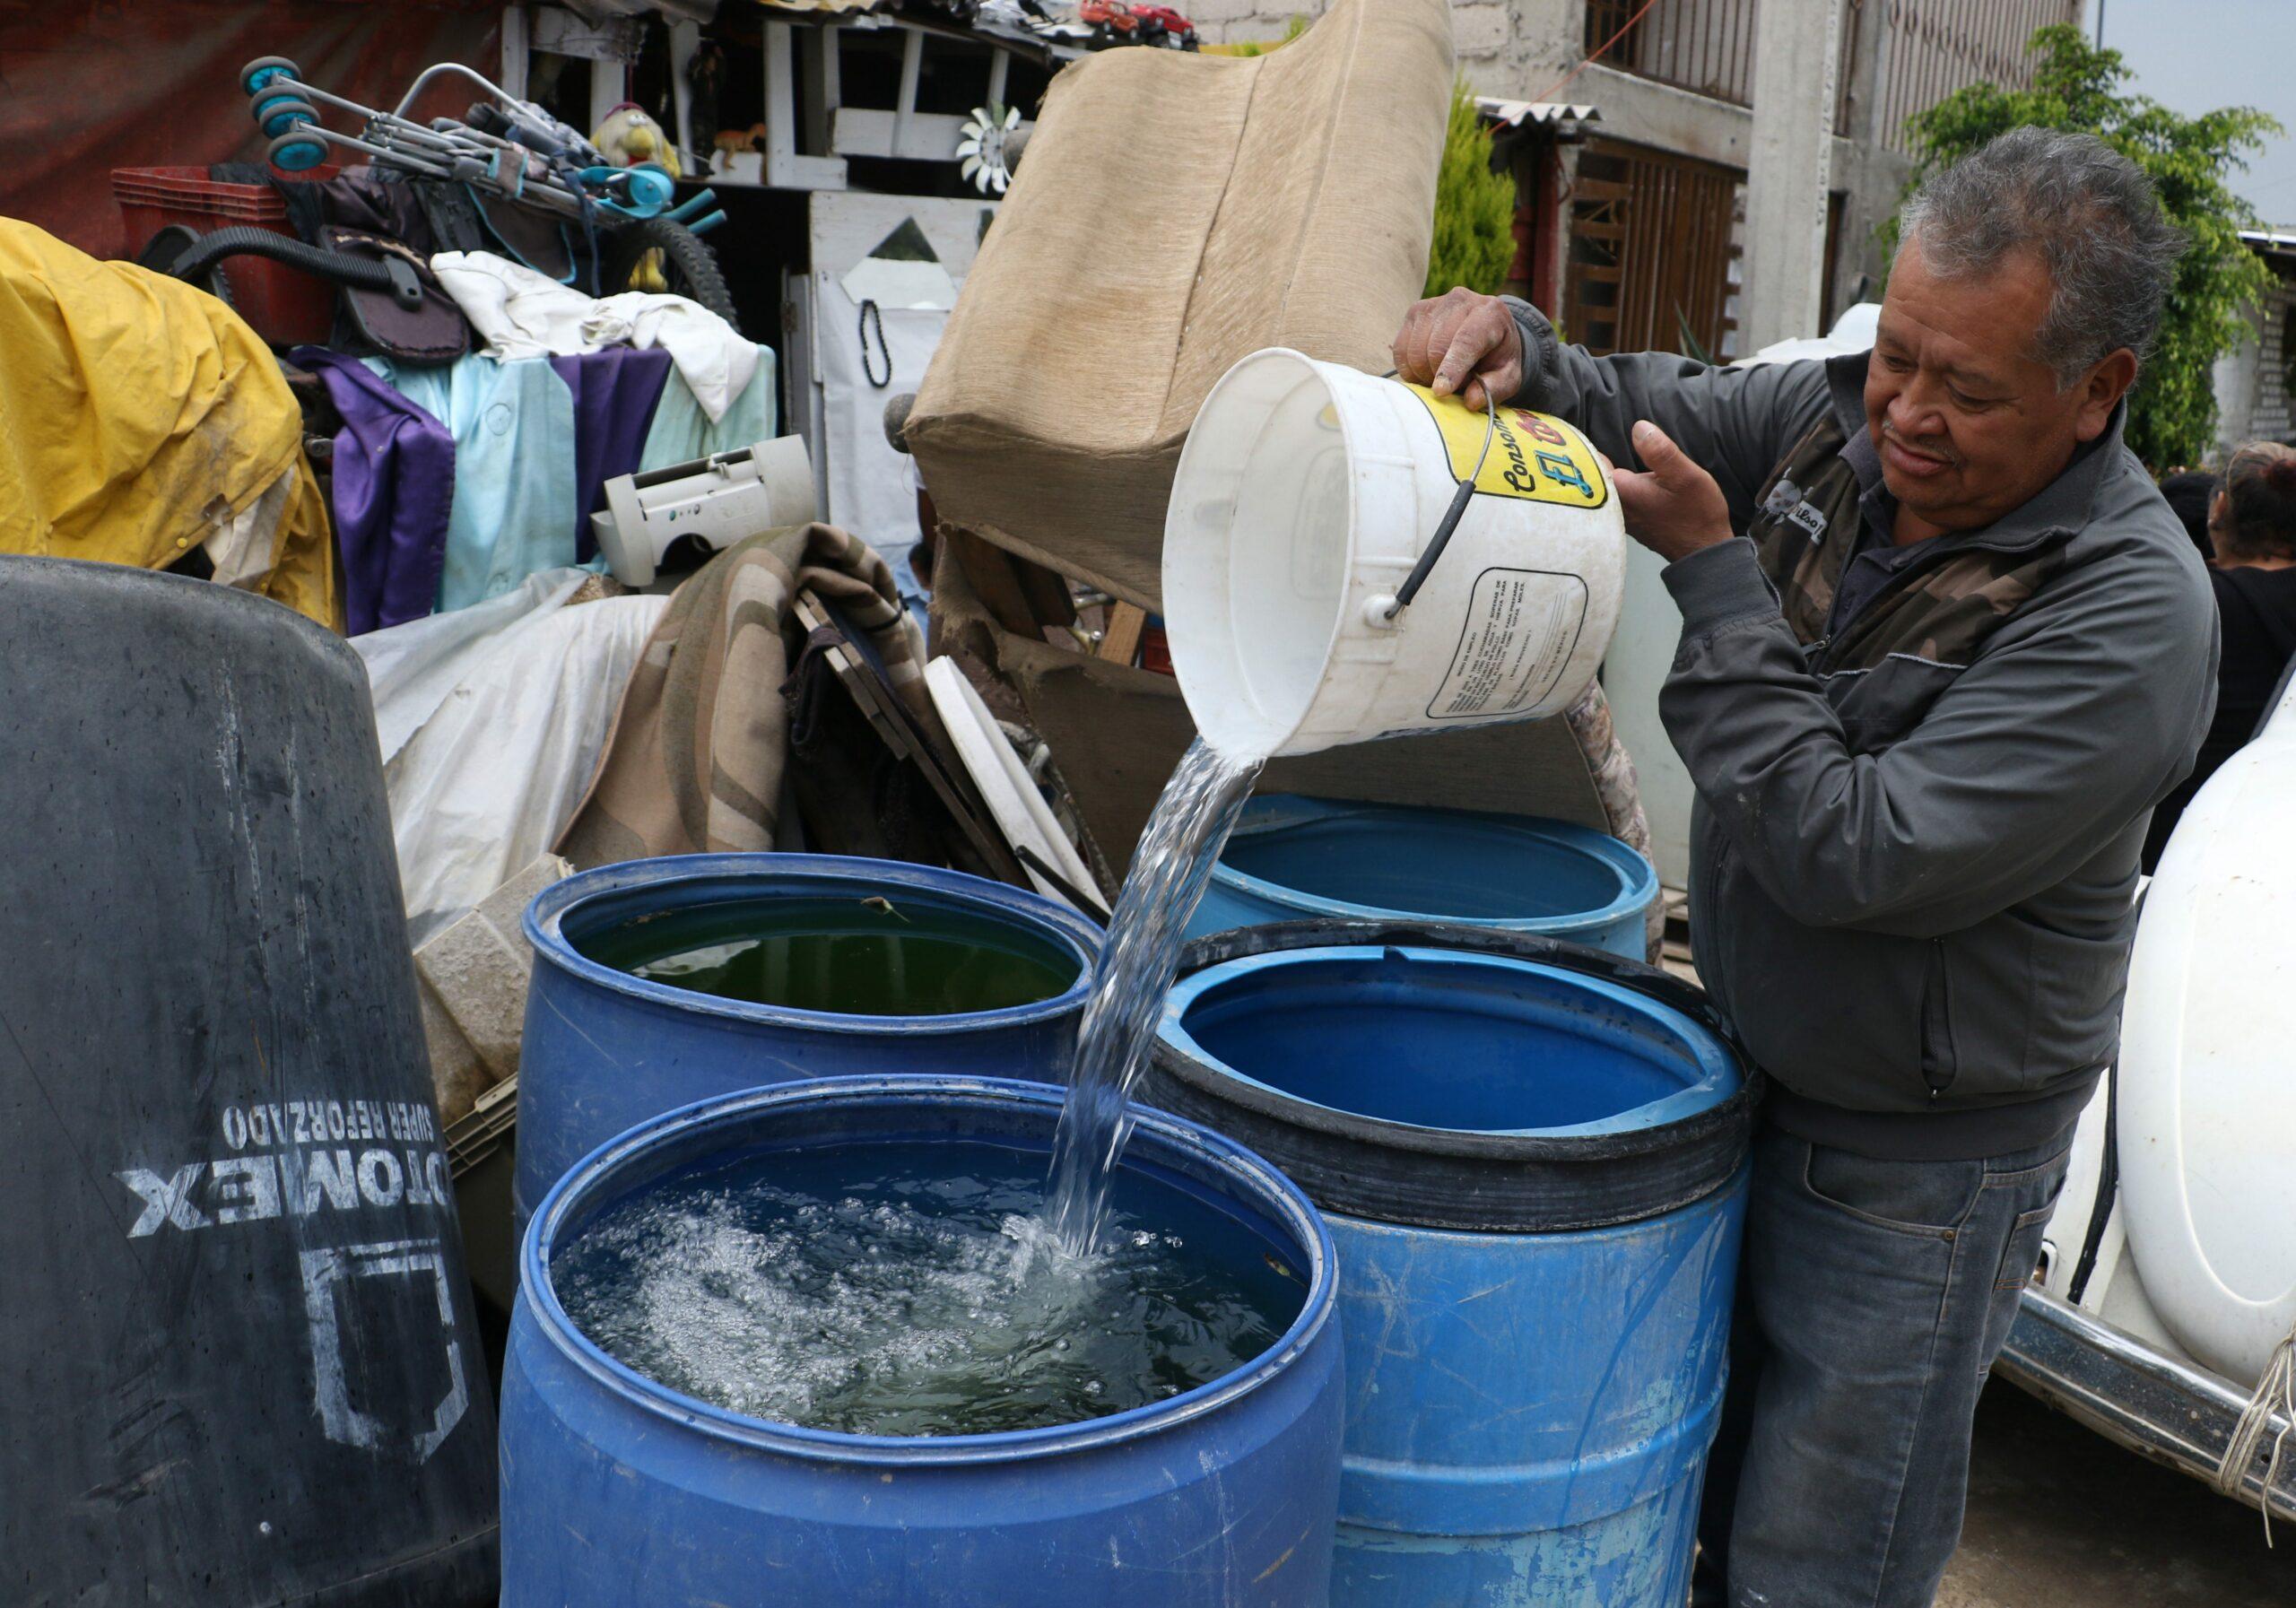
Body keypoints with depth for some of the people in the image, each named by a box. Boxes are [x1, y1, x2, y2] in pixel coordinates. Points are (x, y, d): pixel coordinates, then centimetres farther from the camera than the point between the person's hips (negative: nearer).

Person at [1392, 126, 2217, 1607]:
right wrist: (1507, 346, -16)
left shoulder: (2130, 612, -26)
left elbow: (1851, 856, -31)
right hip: (1744, 1079, 6)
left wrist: (1712, 570, -26)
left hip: (1912, 1172, -6)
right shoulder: (1837, 419, -6)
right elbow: (1634, 415, 7)